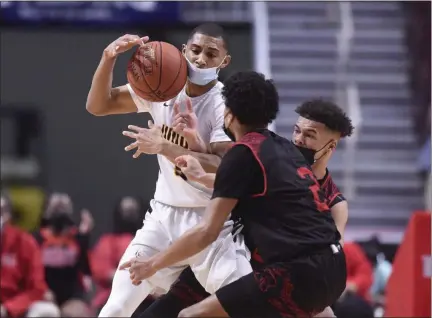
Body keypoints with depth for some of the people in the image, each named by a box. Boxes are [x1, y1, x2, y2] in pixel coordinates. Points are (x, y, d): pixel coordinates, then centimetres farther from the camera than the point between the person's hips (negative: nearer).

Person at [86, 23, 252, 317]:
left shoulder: (227, 104, -16)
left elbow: (222, 169, -24)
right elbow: (98, 105, 2)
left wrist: (164, 147, -32)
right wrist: (109, 59, -15)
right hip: (165, 214, 5)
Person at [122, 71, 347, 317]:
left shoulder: (244, 152, -3)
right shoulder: (284, 148, 19)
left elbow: (207, 232, -5)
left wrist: (153, 264, 7)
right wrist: (202, 177, 54)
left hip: (301, 273, -8)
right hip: (332, 268, 8)